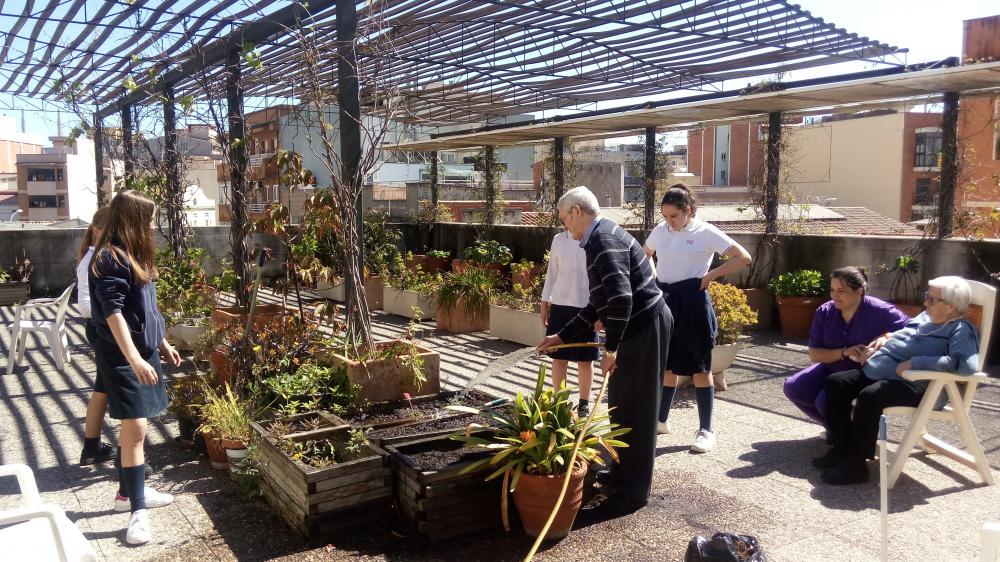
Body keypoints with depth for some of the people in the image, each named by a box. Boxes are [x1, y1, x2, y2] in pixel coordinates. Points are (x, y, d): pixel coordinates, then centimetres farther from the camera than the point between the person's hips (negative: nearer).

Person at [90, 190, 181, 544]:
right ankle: (138, 511, -4)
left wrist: (162, 343, 24)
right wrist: (134, 359, -30)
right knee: (136, 427, -10)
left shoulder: (134, 255, 13)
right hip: (121, 355, -9)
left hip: (142, 350, 9)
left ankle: (127, 492, 28)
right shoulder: (110, 259, -16)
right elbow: (113, 313, -23)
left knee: (132, 425, 16)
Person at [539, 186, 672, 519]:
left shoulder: (604, 240, -18)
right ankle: (623, 473, 33)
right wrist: (562, 336, 22)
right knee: (621, 404, 19)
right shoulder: (600, 239, 16)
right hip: (637, 327, 11)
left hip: (644, 327, -11)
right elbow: (599, 303, 22)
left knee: (633, 409, -2)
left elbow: (621, 296, -31)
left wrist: (610, 348, -23)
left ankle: (632, 491, 8)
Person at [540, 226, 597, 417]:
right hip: (560, 305, 3)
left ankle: (584, 403, 21)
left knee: (585, 360, 7)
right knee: (559, 357, 7)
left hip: (586, 307, -3)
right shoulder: (559, 239, 7)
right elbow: (552, 272, 13)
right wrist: (545, 301, 11)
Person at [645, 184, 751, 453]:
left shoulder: (705, 232, -8)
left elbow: (744, 258, -10)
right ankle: (660, 419, 27)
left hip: (692, 300, -5)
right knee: (666, 364, 14)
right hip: (664, 299, 5)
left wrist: (711, 274, -12)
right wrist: (653, 278, 9)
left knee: (700, 367, 1)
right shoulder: (659, 231, 6)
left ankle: (706, 430, 9)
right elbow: (644, 255, 26)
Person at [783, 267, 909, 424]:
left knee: (826, 400, -29)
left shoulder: (880, 311, -18)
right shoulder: (824, 312, -7)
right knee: (792, 387, -12)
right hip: (831, 369, 6)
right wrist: (843, 352, -24)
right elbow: (814, 354, -7)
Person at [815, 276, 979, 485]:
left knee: (870, 396, -34)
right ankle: (842, 448, 3)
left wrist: (916, 362, -26)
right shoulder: (926, 316, 20)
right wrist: (884, 340, 14)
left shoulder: (960, 330, -8)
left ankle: (855, 465, -23)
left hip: (914, 383, -10)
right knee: (836, 382, -1)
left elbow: (967, 364, -26)